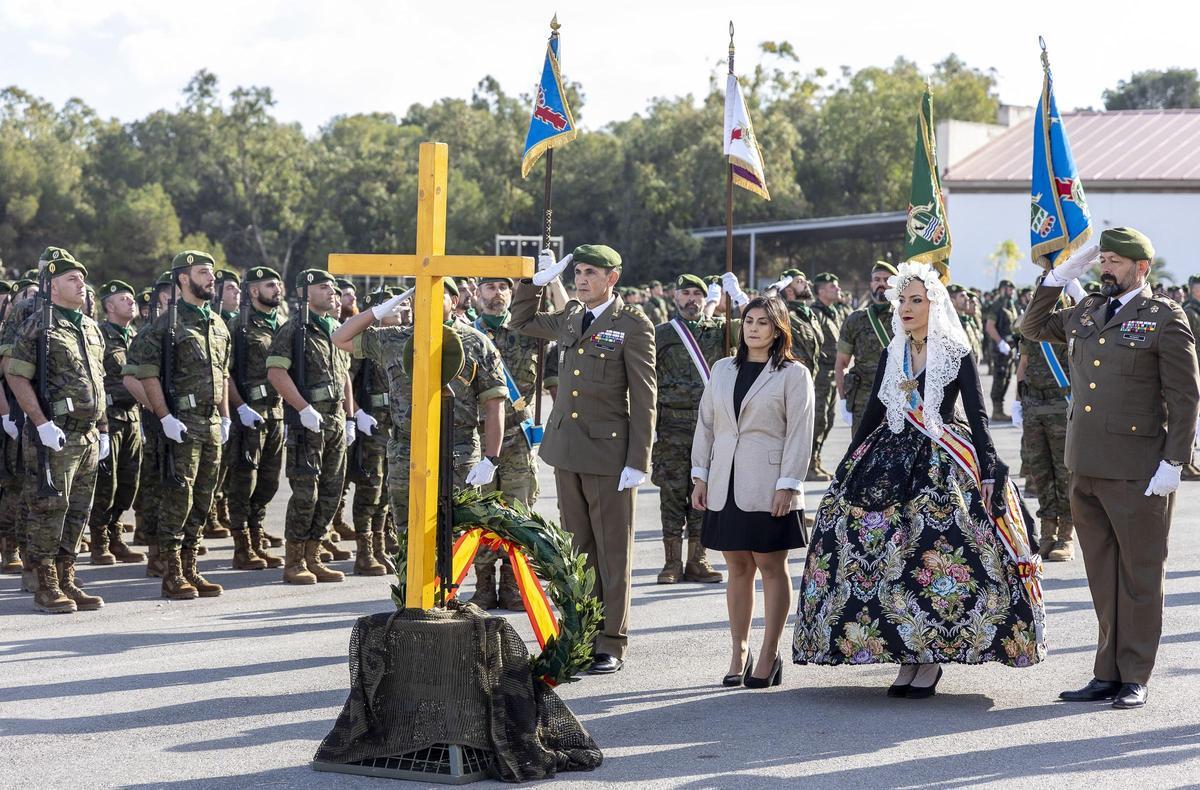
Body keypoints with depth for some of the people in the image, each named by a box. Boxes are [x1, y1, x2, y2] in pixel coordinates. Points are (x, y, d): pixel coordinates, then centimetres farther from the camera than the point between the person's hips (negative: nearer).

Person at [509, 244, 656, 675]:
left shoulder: (634, 326, -7)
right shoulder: (570, 318, 12)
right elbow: (521, 320, 29)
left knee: (612, 554, 0)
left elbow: (643, 399, -9)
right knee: (577, 551, 11)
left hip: (609, 454, -6)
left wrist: (637, 462, -14)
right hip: (567, 451, 6)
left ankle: (611, 644, 5)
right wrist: (535, 281, 13)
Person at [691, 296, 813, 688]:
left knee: (772, 567, 1)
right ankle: (739, 653, 14)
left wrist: (787, 485, -13)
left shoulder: (793, 374, -1)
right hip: (725, 485, 4)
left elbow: (799, 435, -6)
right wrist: (700, 476, 8)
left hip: (768, 487, -4)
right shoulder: (722, 369, 13)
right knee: (737, 568, 8)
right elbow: (706, 424, 15)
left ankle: (769, 657, 6)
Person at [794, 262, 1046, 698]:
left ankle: (931, 660, -2)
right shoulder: (891, 356, 13)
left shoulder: (956, 354, -1)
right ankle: (906, 658, 8)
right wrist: (846, 466, 15)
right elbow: (872, 415, 17)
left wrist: (989, 470, -14)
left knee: (935, 554, -11)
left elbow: (977, 416, -5)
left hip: (942, 465, -5)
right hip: (890, 461, 5)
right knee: (889, 558, -1)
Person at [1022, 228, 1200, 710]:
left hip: (1137, 472, -6)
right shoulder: (1086, 313, 12)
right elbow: (1033, 327, 28)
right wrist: (1059, 276, 15)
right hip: (1086, 469, 6)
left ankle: (1135, 678, 9)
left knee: (1139, 574, 2)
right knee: (1103, 575, 10)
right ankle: (1108, 674, 16)